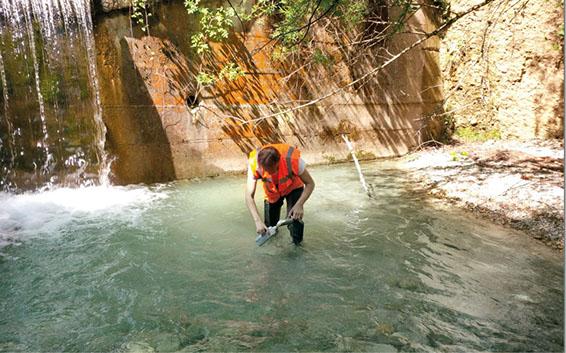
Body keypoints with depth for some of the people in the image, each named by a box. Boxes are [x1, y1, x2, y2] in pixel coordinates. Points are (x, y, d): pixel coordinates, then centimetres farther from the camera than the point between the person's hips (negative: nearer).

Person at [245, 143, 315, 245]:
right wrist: (258, 221, -45)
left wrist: (299, 205, -39)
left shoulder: (292, 159, -40)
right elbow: (249, 196, -34)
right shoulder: (254, 164, -36)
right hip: (271, 191, 2)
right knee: (270, 226, 5)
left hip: (293, 188, -2)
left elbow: (310, 184, -26)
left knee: (294, 221, -19)